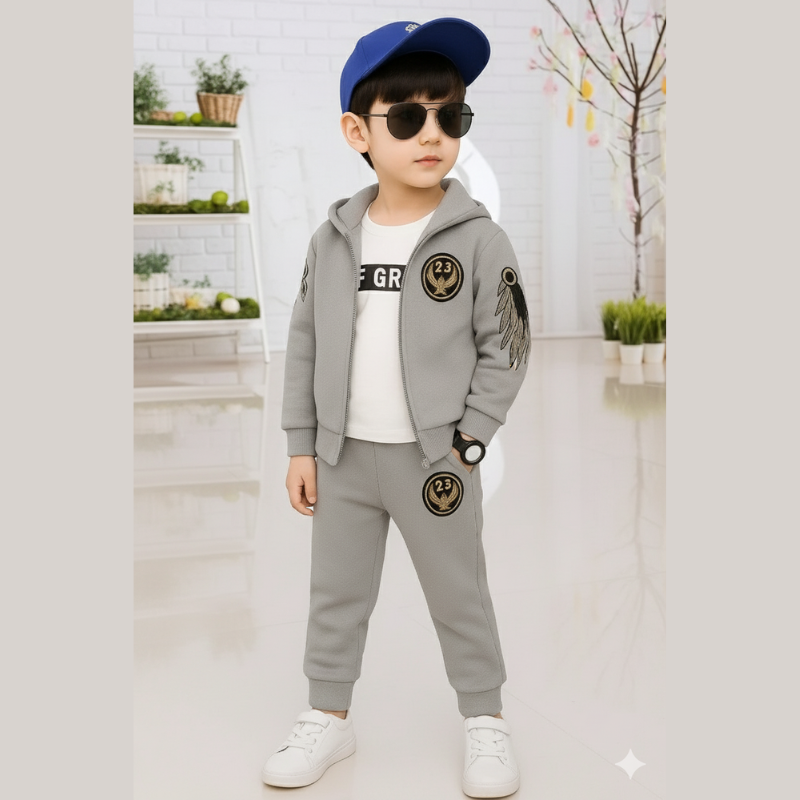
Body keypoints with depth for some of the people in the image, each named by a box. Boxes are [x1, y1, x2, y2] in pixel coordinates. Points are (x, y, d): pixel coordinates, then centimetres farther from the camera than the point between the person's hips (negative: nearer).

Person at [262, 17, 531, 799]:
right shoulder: (334, 235, 0)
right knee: (335, 593, 14)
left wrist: (463, 444, -10)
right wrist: (302, 445, 3)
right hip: (343, 454, 3)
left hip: (433, 458, -3)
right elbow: (305, 342, 5)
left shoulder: (479, 239, -10)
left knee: (458, 595, 10)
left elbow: (504, 351, -6)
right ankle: (329, 715, 31)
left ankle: (485, 719, 28)